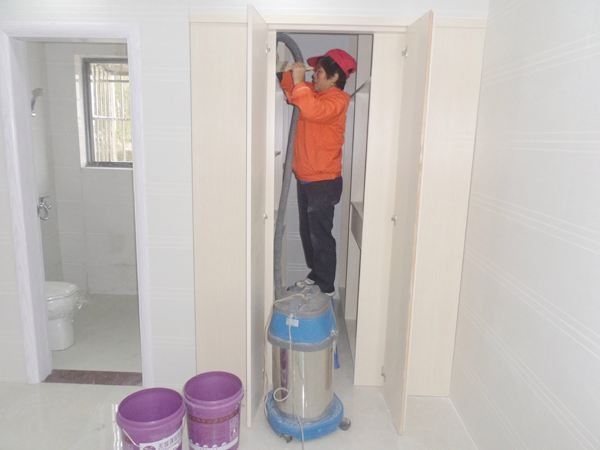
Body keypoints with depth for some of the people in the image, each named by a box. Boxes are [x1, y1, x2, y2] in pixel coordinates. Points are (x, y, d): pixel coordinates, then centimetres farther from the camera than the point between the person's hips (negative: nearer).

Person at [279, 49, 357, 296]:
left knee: (320, 236, -1)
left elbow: (313, 111, -35)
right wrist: (287, 72, 3)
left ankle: (327, 289, 11)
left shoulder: (337, 99, -16)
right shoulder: (315, 93, 11)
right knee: (307, 232, 18)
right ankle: (316, 274, 35)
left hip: (323, 182, -9)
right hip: (305, 178, 9)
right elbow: (291, 91, 23)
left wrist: (299, 81, -26)